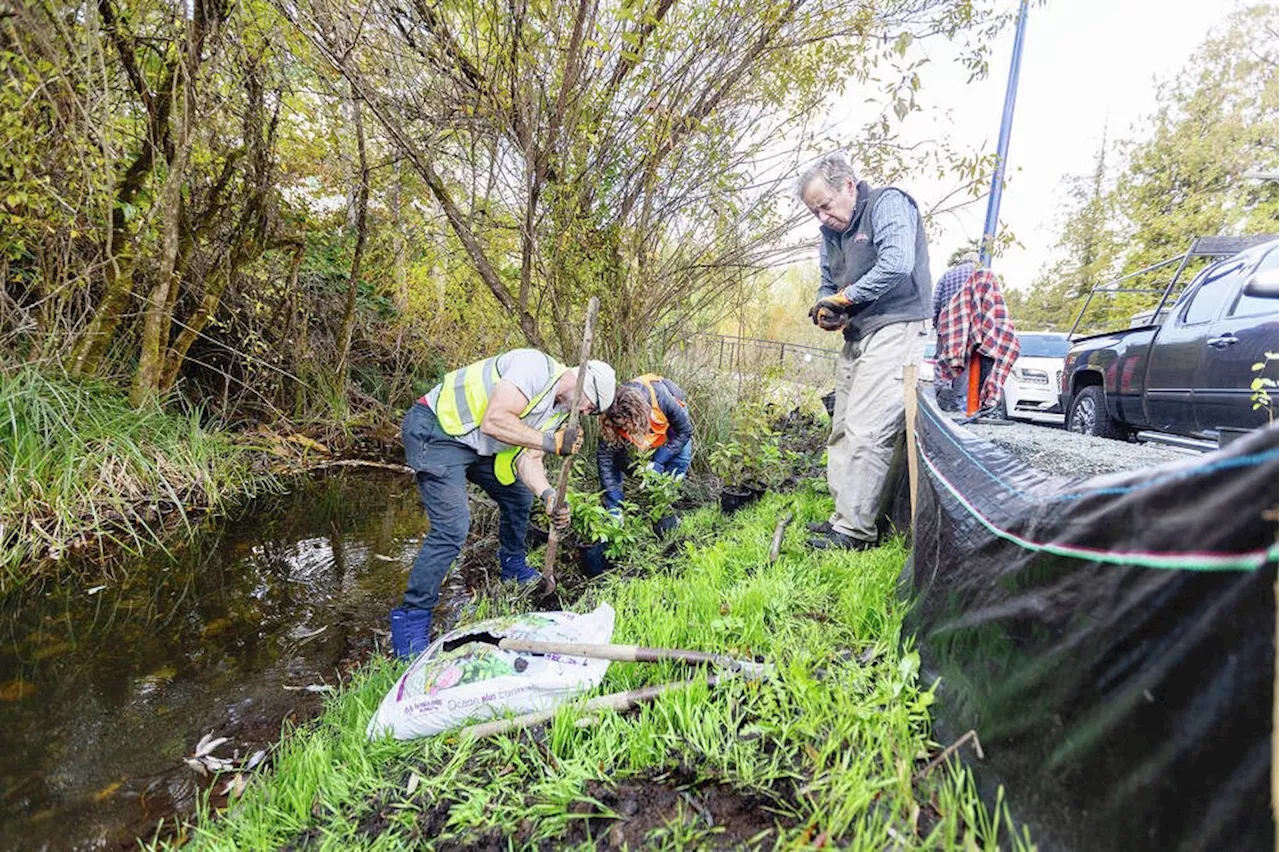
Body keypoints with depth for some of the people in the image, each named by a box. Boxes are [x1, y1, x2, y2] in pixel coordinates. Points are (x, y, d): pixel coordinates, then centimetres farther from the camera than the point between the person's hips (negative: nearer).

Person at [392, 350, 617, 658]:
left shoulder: (558, 410, 7)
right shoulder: (536, 366, -23)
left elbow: (528, 457, -1)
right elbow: (493, 421, -31)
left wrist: (548, 494, -18)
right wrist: (551, 442, -27)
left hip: (475, 445, 10)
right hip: (434, 431, -10)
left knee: (520, 496, 16)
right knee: (453, 527, -17)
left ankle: (513, 566, 39)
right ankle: (411, 618, -1)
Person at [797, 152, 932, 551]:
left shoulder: (888, 203, -6)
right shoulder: (831, 233, 18)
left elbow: (897, 265, -21)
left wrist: (843, 298, -14)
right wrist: (825, 313, 0)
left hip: (895, 333, -9)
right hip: (857, 338, 9)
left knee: (865, 431, -15)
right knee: (842, 431, 8)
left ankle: (855, 530, -9)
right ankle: (844, 515, 16)